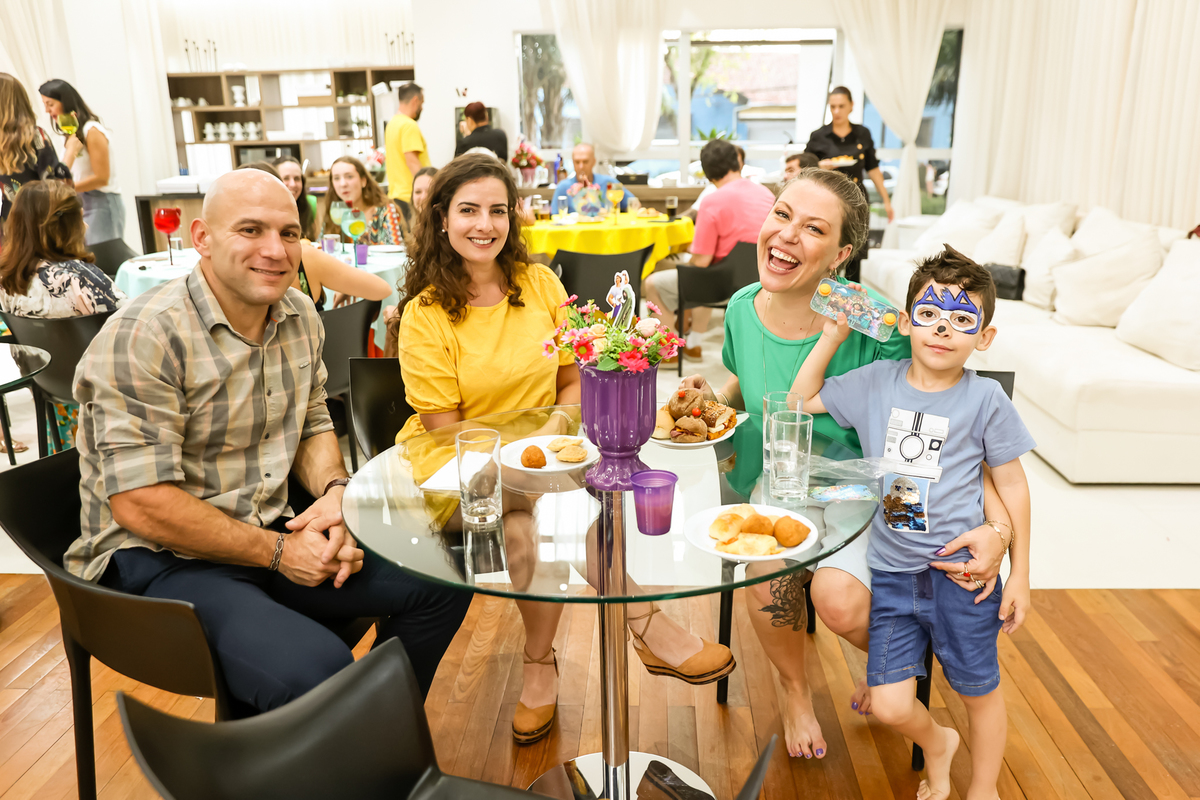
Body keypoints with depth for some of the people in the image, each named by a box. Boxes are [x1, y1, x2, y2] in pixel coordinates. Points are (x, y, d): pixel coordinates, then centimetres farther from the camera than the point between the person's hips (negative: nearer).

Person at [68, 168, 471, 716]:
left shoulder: (300, 317, 5)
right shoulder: (143, 336, -19)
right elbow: (141, 504, -21)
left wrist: (336, 490, -6)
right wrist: (278, 552, -16)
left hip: (271, 533, 8)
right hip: (159, 559, -7)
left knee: (442, 586, 0)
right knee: (317, 671, -32)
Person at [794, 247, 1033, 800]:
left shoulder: (985, 399, -7)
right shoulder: (875, 382, 0)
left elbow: (1012, 485, 0)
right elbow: (801, 400, 12)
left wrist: (1019, 575, 1)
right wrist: (831, 338, 1)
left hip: (962, 573, -2)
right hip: (892, 572, 2)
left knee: (979, 692, 15)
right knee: (890, 706, 3)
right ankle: (936, 743, 38)